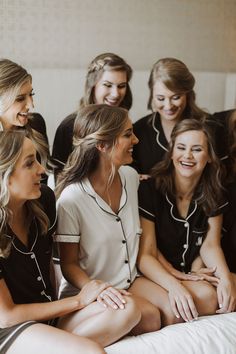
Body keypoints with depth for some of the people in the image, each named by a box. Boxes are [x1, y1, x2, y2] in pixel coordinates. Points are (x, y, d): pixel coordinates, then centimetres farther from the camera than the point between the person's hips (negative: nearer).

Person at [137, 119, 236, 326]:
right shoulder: (149, 191, -16)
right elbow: (145, 255, -18)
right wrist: (174, 285, -35)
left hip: (194, 274, 6)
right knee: (205, 295, -31)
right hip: (153, 276, -6)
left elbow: (210, 245, 1)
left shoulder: (213, 195, 0)